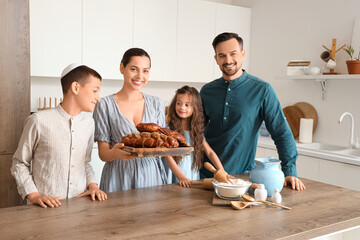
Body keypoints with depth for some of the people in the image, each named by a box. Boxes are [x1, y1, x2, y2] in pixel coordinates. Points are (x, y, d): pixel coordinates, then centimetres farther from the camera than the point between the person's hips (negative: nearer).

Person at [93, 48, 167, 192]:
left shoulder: (156, 104, 9)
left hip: (151, 175, 3)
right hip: (118, 178, -3)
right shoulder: (105, 105, -3)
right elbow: (103, 153, -4)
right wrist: (114, 153, -26)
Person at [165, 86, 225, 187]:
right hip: (176, 179, -3)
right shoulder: (169, 128, -4)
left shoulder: (197, 130, 11)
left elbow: (210, 152, 11)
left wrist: (222, 172, 1)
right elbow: (168, 156, -8)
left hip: (194, 178, 4)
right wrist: (181, 177, -16)